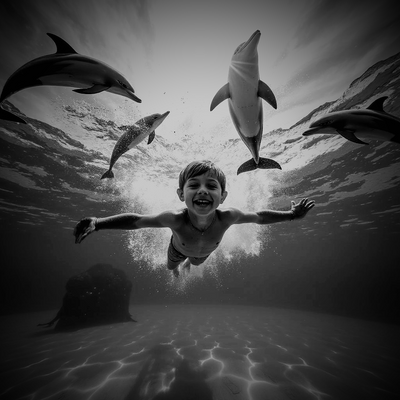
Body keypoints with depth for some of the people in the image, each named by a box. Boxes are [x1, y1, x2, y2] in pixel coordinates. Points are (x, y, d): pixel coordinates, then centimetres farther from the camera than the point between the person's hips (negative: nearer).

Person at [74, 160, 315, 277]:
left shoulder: (228, 217, -44)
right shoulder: (175, 220, -47)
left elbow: (259, 217, -26)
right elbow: (135, 220, -35)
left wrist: (292, 215, -26)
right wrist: (97, 223, -46)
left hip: (204, 252, 2)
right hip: (179, 248, -1)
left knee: (196, 262, 38)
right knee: (171, 266, 33)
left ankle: (189, 263, 77)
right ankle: (178, 267, 72)